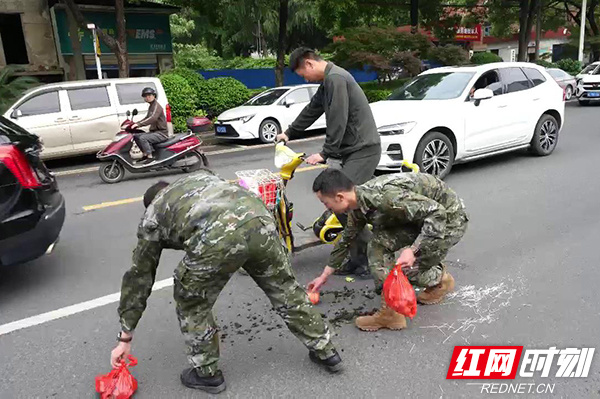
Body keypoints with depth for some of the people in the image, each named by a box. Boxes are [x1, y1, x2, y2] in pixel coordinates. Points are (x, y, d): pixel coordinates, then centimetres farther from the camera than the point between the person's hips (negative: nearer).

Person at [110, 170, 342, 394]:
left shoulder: (152, 216, 32)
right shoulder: (201, 175, 43)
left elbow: (138, 276, 34)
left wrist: (125, 337, 41)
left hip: (215, 238, -4)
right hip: (259, 220, 5)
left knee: (191, 304, 26)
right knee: (284, 289, 26)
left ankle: (206, 373, 39)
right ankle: (325, 352, 41)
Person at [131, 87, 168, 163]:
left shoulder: (157, 106, -14)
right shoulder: (151, 106, 17)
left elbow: (153, 118, -30)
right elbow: (147, 118, 25)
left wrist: (138, 124, -37)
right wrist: (135, 124, 12)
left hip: (161, 133, -10)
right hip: (154, 131, 10)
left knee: (142, 138, -27)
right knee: (136, 136, 7)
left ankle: (150, 156, -22)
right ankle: (145, 154, 9)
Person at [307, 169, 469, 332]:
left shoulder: (386, 196, -34)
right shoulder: (358, 205, -5)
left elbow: (437, 212, -32)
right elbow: (346, 239, 11)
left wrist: (413, 250, -37)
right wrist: (324, 276, 18)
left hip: (449, 218, -7)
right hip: (422, 216, 8)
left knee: (406, 268, -12)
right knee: (379, 243, -8)